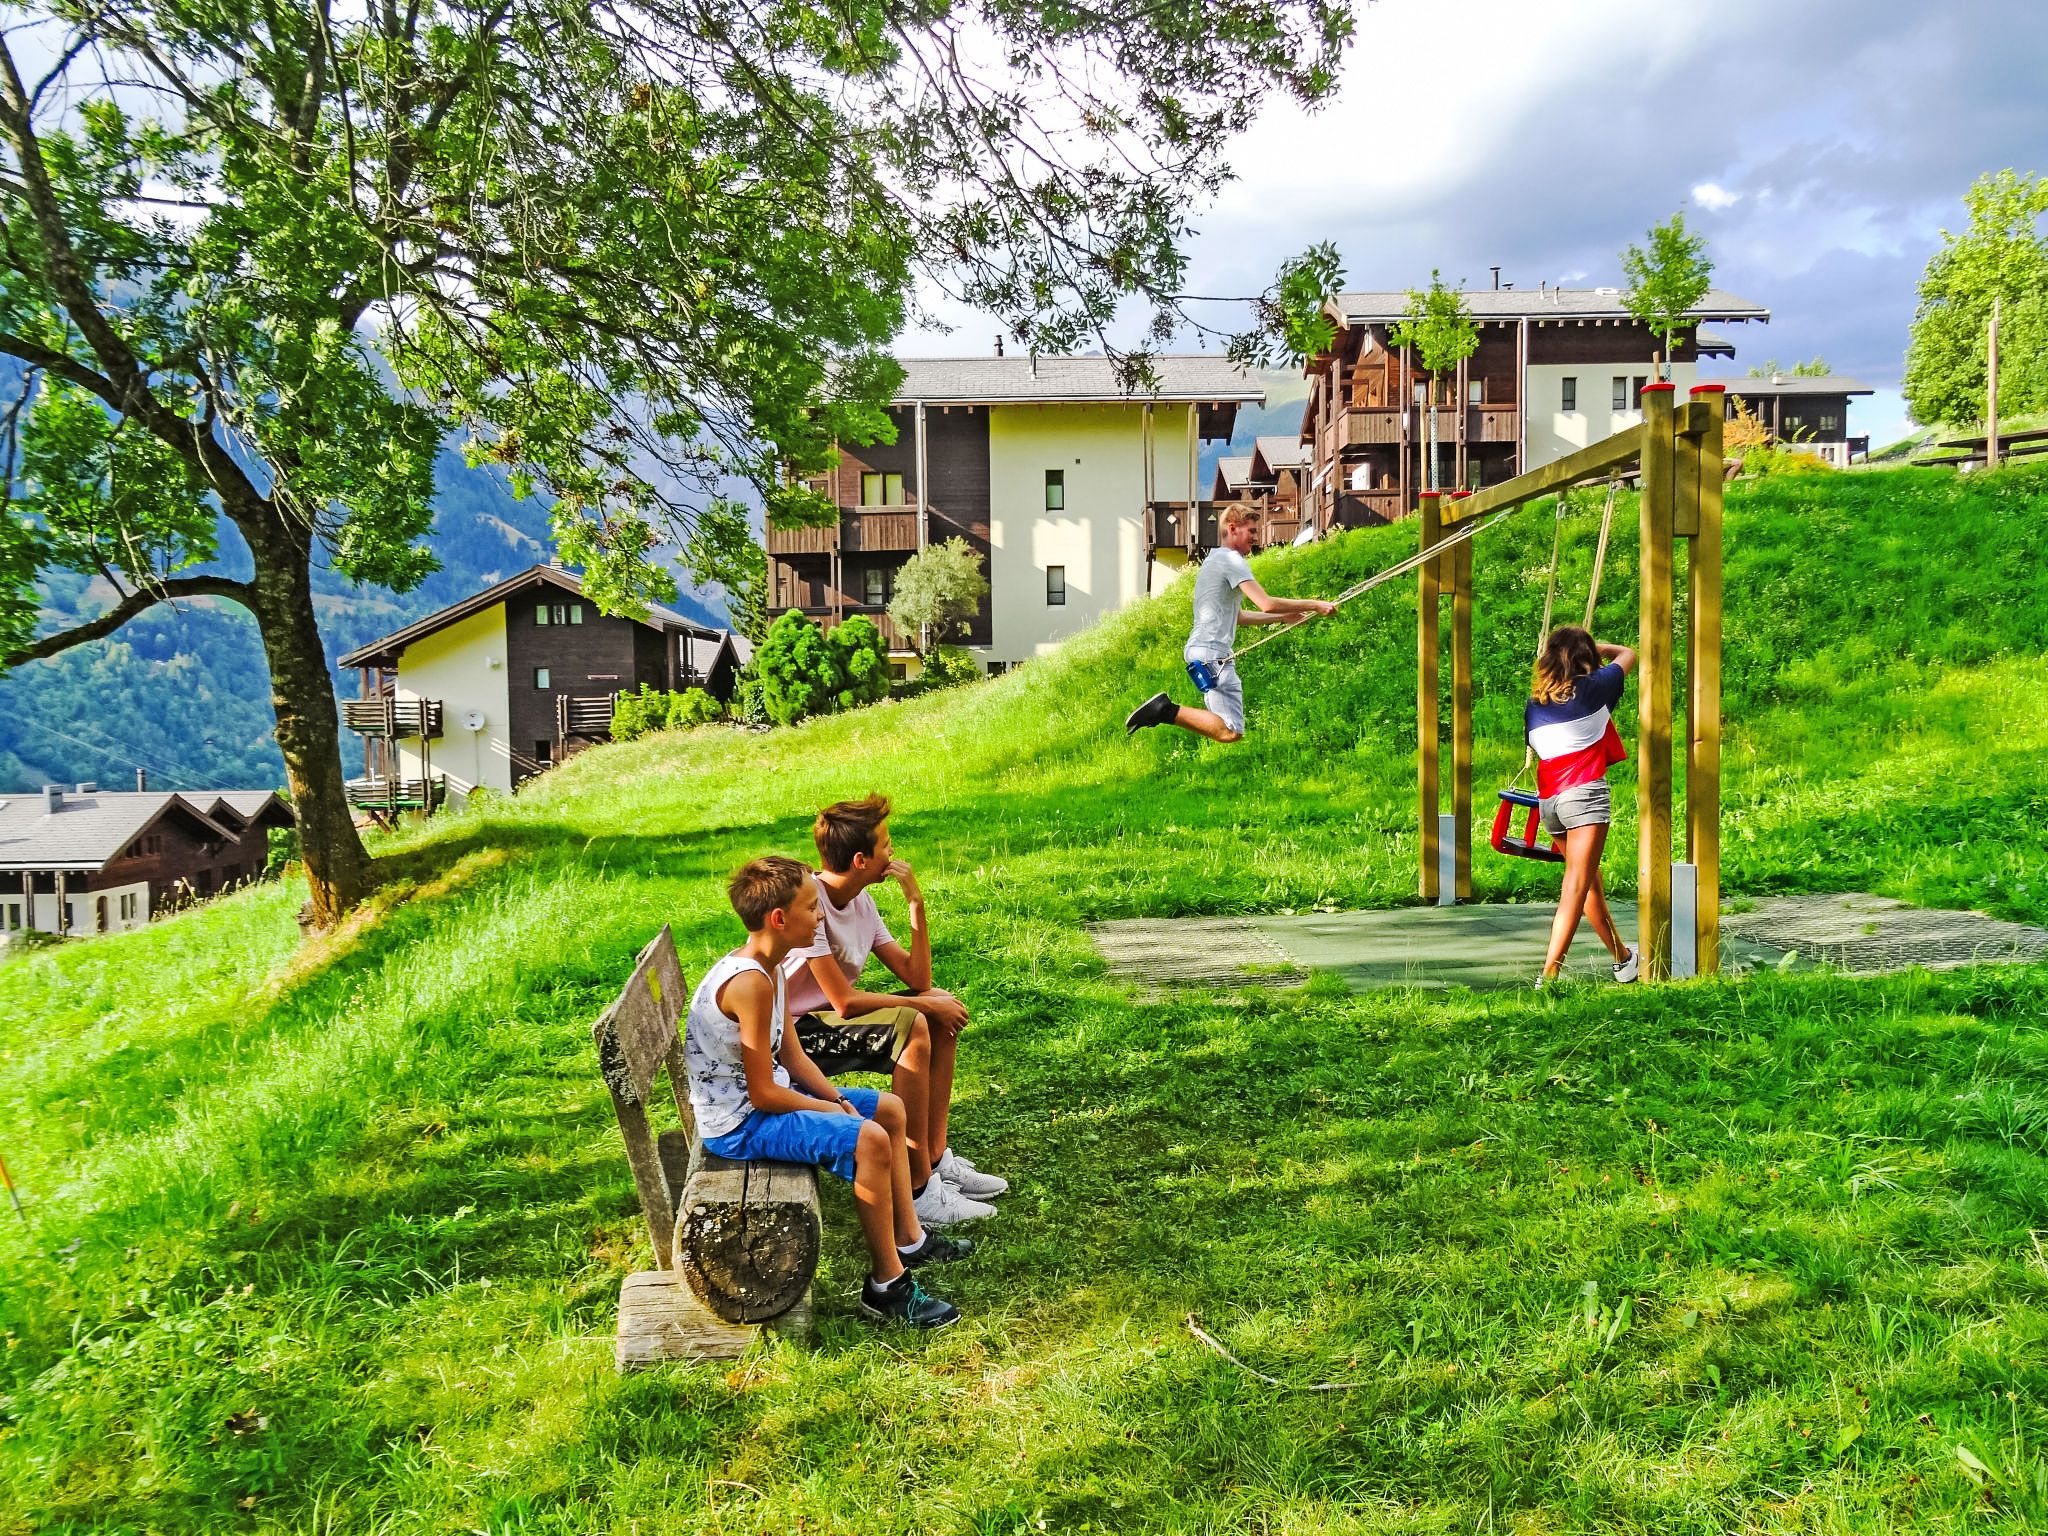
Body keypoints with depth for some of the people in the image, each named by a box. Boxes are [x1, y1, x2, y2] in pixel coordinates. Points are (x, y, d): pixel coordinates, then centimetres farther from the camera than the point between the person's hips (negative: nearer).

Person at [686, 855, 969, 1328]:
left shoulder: (767, 966, 3)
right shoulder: (750, 983, -29)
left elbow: (791, 1055, 8)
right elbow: (763, 1094, -26)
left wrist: (840, 1101, -5)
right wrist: (835, 1110, -13)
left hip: (760, 1096, 11)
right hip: (738, 1123, -11)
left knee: (890, 1109, 15)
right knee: (869, 1140, -24)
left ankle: (909, 1240, 25)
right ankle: (887, 1284, -10)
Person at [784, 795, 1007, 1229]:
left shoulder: (861, 901, 4)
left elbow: (917, 979, 1)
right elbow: (845, 1001, -25)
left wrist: (916, 902, -8)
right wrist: (924, 1003, -15)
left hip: (828, 1021, 9)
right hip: (789, 1036, -9)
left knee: (943, 1007, 1)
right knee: (912, 1026, -26)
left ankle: (935, 1160, 1)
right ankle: (917, 1190, -21)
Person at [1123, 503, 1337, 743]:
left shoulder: (1216, 559, 23)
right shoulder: (1231, 559, -9)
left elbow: (1237, 616, 29)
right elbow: (1266, 604, -19)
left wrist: (1283, 617, 25)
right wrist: (1313, 605, -9)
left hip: (1201, 649, 11)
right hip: (1211, 653, -11)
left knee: (1228, 729, 12)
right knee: (1231, 732, -18)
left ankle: (1165, 709, 8)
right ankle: (1169, 712, -16)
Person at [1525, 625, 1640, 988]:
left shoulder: (1533, 704, 13)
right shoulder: (1590, 688, 3)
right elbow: (1626, 655, 21)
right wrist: (1595, 647, 38)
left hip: (1547, 800, 6)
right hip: (1585, 791, -6)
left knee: (1590, 880, 19)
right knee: (1577, 886, -10)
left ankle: (1622, 958, 34)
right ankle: (1548, 974, -19)